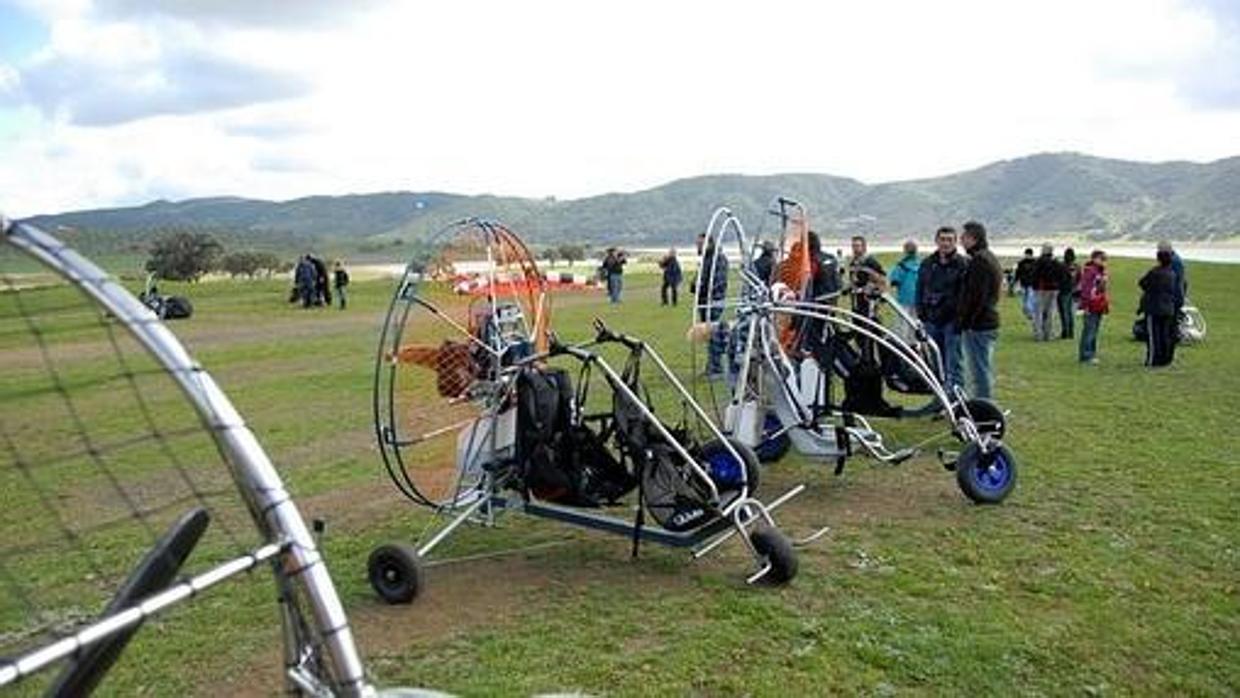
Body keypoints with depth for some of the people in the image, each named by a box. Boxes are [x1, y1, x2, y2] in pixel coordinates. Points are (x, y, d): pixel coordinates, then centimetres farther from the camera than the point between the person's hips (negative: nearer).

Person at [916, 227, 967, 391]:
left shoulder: (962, 264, -3)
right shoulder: (927, 264, 13)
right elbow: (920, 290, 16)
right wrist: (920, 313, 6)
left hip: (952, 321, -5)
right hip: (931, 321, 5)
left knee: (953, 364, -5)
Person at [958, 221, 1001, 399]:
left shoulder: (979, 261, -16)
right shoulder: (990, 258, 18)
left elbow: (975, 296, -21)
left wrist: (963, 320, -16)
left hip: (977, 325, -11)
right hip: (989, 321, 11)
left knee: (979, 370, -7)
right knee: (985, 369, 18)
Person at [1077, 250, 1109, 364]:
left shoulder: (1102, 272, 16)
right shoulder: (1089, 271, -14)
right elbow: (1085, 289, -18)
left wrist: (1107, 305, 22)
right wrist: (1085, 305, -21)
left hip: (1099, 306, 10)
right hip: (1092, 307, -10)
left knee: (1094, 330, 14)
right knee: (1089, 331, -8)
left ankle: (1091, 353, 21)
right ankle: (1086, 356, -4)